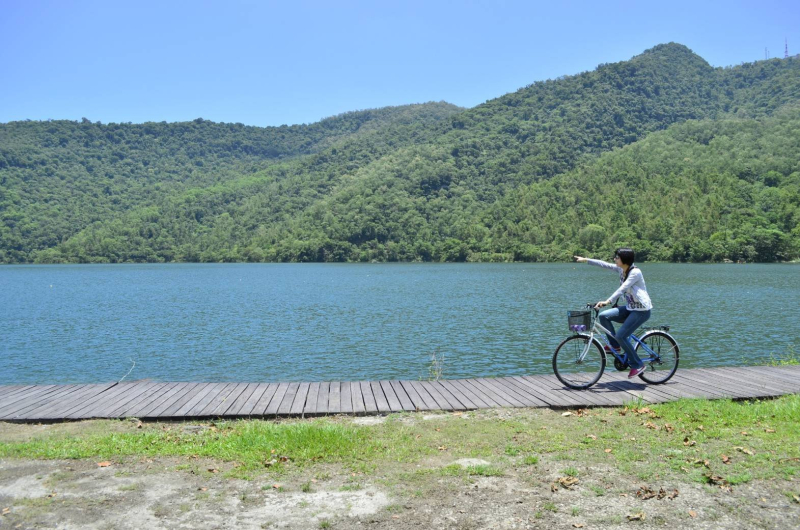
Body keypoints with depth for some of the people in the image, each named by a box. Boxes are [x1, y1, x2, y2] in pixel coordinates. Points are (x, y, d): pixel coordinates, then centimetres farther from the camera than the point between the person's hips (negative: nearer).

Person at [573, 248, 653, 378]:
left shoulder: (635, 272, -20)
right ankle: (615, 345, 10)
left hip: (641, 310, -8)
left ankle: (638, 365, 0)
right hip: (629, 308, 8)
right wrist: (585, 260, 4)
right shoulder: (621, 269, 3)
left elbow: (622, 289, -31)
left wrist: (608, 301, -41)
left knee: (620, 336, -16)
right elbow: (604, 264, 8)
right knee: (604, 316, -5)